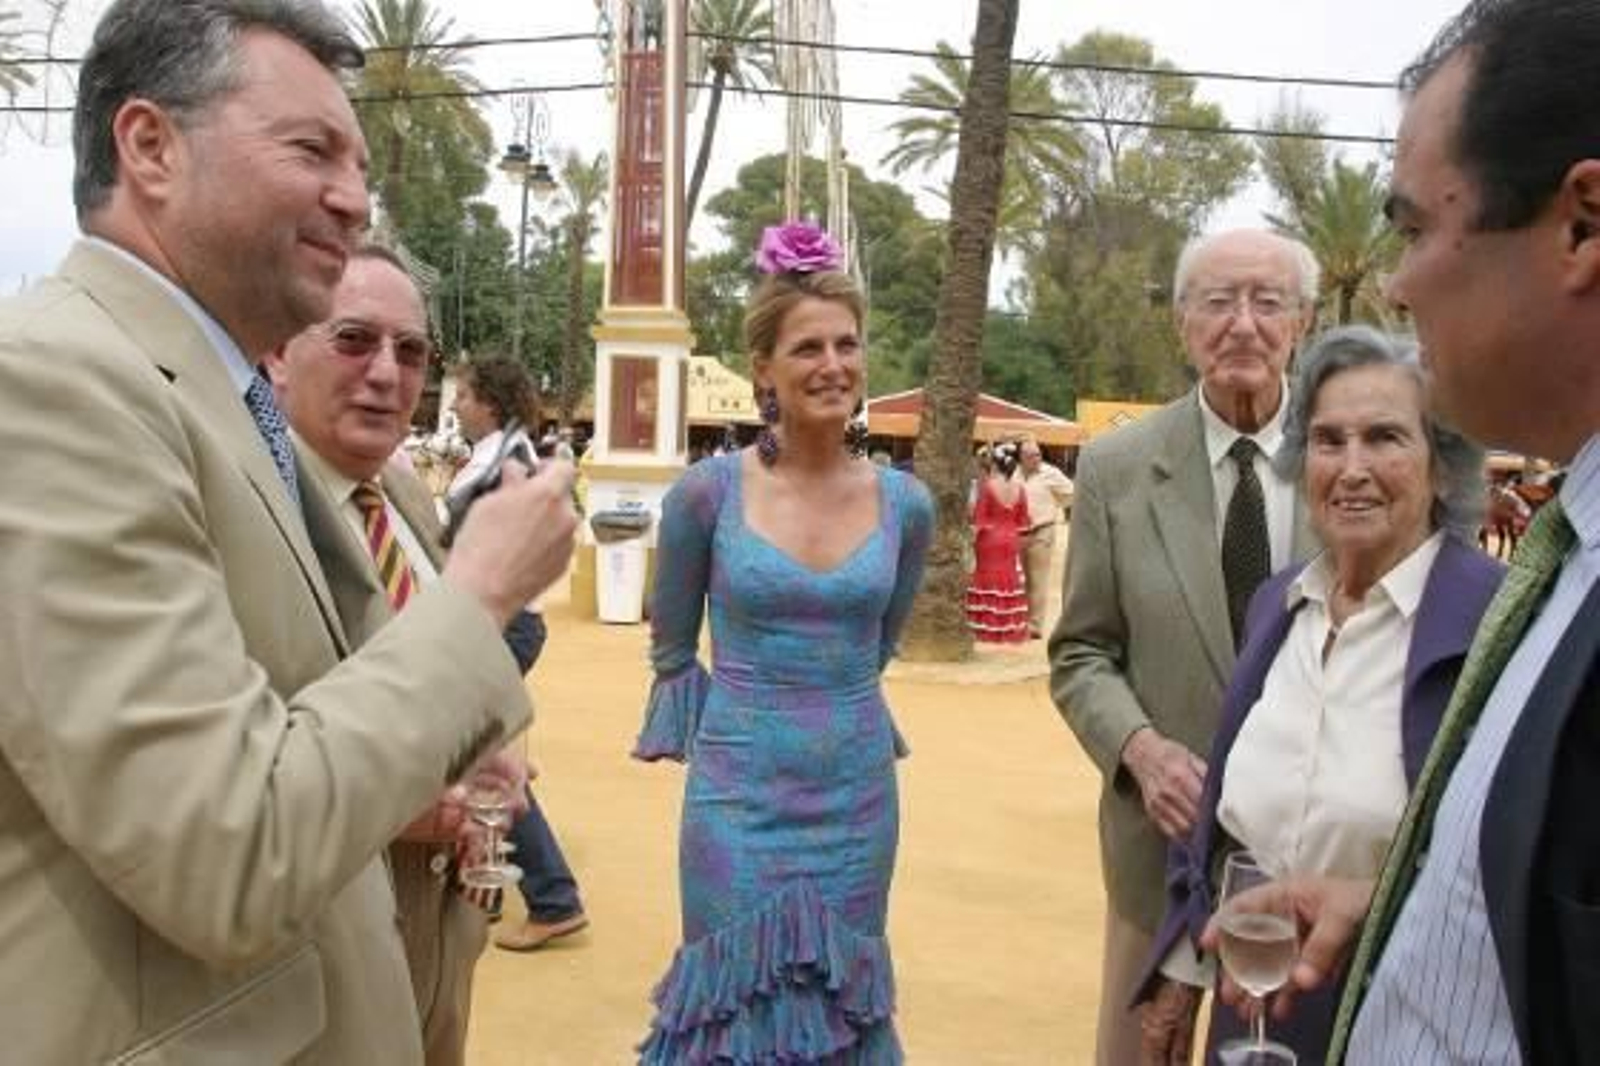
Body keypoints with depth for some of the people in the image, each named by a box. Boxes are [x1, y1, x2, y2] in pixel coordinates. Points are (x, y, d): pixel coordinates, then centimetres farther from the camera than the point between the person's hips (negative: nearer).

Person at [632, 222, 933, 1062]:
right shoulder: (707, 492, -11)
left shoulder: (906, 504, -3)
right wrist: (745, 719, 9)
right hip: (740, 795, -2)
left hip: (858, 796, 3)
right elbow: (669, 647, 4)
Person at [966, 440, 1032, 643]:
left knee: (989, 581, 1)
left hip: (989, 540, -4)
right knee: (1010, 581, 9)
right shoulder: (1019, 489, 1)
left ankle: (988, 629, 0)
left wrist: (973, 540, -2)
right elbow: (1022, 522, 6)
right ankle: (1010, 629, 12)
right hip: (1010, 542, 4)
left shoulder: (986, 486, -12)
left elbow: (979, 519, -11)